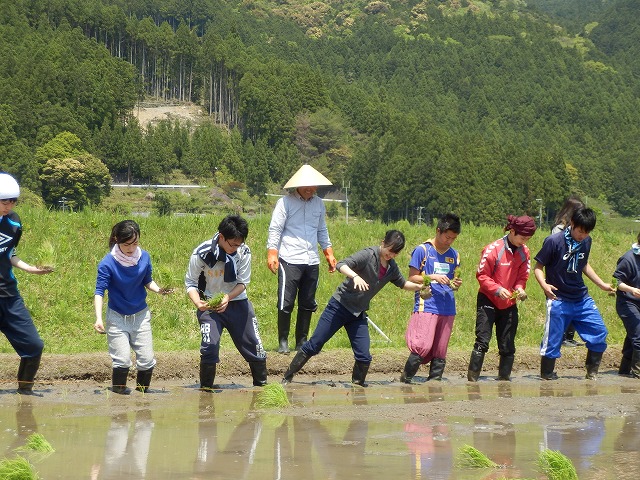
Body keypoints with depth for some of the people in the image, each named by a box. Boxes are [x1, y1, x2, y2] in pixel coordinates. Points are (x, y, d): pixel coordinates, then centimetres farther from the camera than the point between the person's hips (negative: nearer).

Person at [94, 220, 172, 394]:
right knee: (122, 360, -11)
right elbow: (99, 292, -18)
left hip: (141, 315, 3)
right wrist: (98, 318, -30)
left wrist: (158, 290, -14)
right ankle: (118, 393, 7)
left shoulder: (144, 257, -7)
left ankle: (142, 392, 23)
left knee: (147, 360, 2)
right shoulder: (107, 263, -18)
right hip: (117, 317, -3)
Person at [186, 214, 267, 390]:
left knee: (253, 343, 6)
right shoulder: (202, 253, -19)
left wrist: (227, 298, -24)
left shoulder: (244, 252, -14)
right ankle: (206, 389, 0)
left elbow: (243, 282, -7)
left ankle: (261, 383, 28)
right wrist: (198, 303, -26)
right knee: (210, 344, -19)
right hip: (209, 304, -3)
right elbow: (190, 282, -9)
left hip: (237, 301, 3)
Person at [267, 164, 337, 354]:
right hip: (290, 260, -5)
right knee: (286, 303, -6)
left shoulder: (318, 203, 14)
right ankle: (283, 342, 4)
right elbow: (275, 229, -6)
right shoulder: (285, 202, -3)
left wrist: (329, 253, 21)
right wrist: (272, 253, -17)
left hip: (312, 262, 5)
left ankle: (302, 341, 18)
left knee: (308, 304, 9)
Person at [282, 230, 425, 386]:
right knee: (313, 345, -3)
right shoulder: (368, 255, -17)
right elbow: (341, 265, -29)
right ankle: (287, 378, 7)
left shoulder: (392, 268, 4)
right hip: (340, 306, -6)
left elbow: (402, 283, 24)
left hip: (358, 314, 6)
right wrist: (355, 276, -48)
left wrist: (418, 286, 7)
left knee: (364, 357, -5)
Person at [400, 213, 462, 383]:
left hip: (447, 308, 6)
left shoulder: (454, 254, 16)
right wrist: (433, 277, -15)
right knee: (423, 346, -16)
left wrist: (456, 284, -1)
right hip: (426, 306, -6)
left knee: (440, 351, 5)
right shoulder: (422, 250, -1)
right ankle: (405, 379, 0)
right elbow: (412, 278, -2)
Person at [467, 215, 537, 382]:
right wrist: (497, 289, -24)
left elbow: (523, 276, 10)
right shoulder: (493, 249, -15)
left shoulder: (524, 252, 2)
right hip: (488, 301, -5)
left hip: (509, 304, 5)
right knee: (482, 341, -10)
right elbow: (482, 275, -11)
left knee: (507, 346, 7)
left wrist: (519, 287, -11)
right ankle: (472, 379, -8)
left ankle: (504, 378, 17)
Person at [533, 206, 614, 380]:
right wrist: (544, 284, -28)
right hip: (559, 300, -6)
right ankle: (546, 374, 15)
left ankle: (592, 370, 22)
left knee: (599, 332, 3)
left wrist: (602, 284, 21)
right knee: (553, 338, -3)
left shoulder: (586, 242, 3)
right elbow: (538, 267, -10)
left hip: (582, 299, 6)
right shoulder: (554, 241, -15)